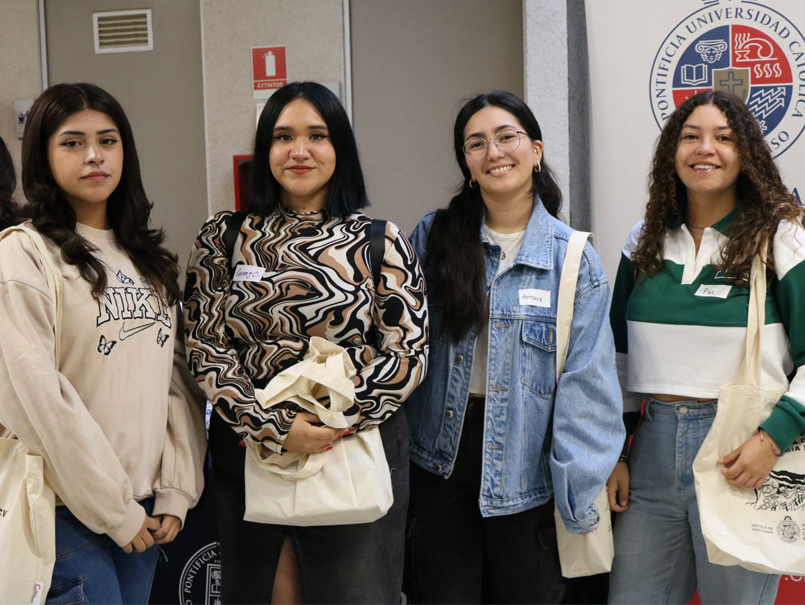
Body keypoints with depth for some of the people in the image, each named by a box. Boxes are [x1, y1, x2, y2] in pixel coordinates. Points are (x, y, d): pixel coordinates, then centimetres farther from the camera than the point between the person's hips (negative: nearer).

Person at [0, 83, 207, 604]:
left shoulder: (147, 257, 12)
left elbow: (178, 376, 9)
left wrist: (178, 492, 0)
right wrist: (114, 511, -13)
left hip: (144, 508, 6)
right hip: (68, 512, -6)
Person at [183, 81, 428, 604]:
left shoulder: (381, 243, 1)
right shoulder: (223, 239, 4)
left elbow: (408, 353, -4)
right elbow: (206, 349, -2)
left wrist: (333, 419, -16)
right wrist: (273, 427, -14)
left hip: (358, 452, -1)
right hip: (247, 455, 1)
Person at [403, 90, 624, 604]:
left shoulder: (574, 260, -5)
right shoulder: (433, 238, 0)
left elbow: (587, 387, -8)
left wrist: (580, 499, -12)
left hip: (526, 474, -1)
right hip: (440, 461, 1)